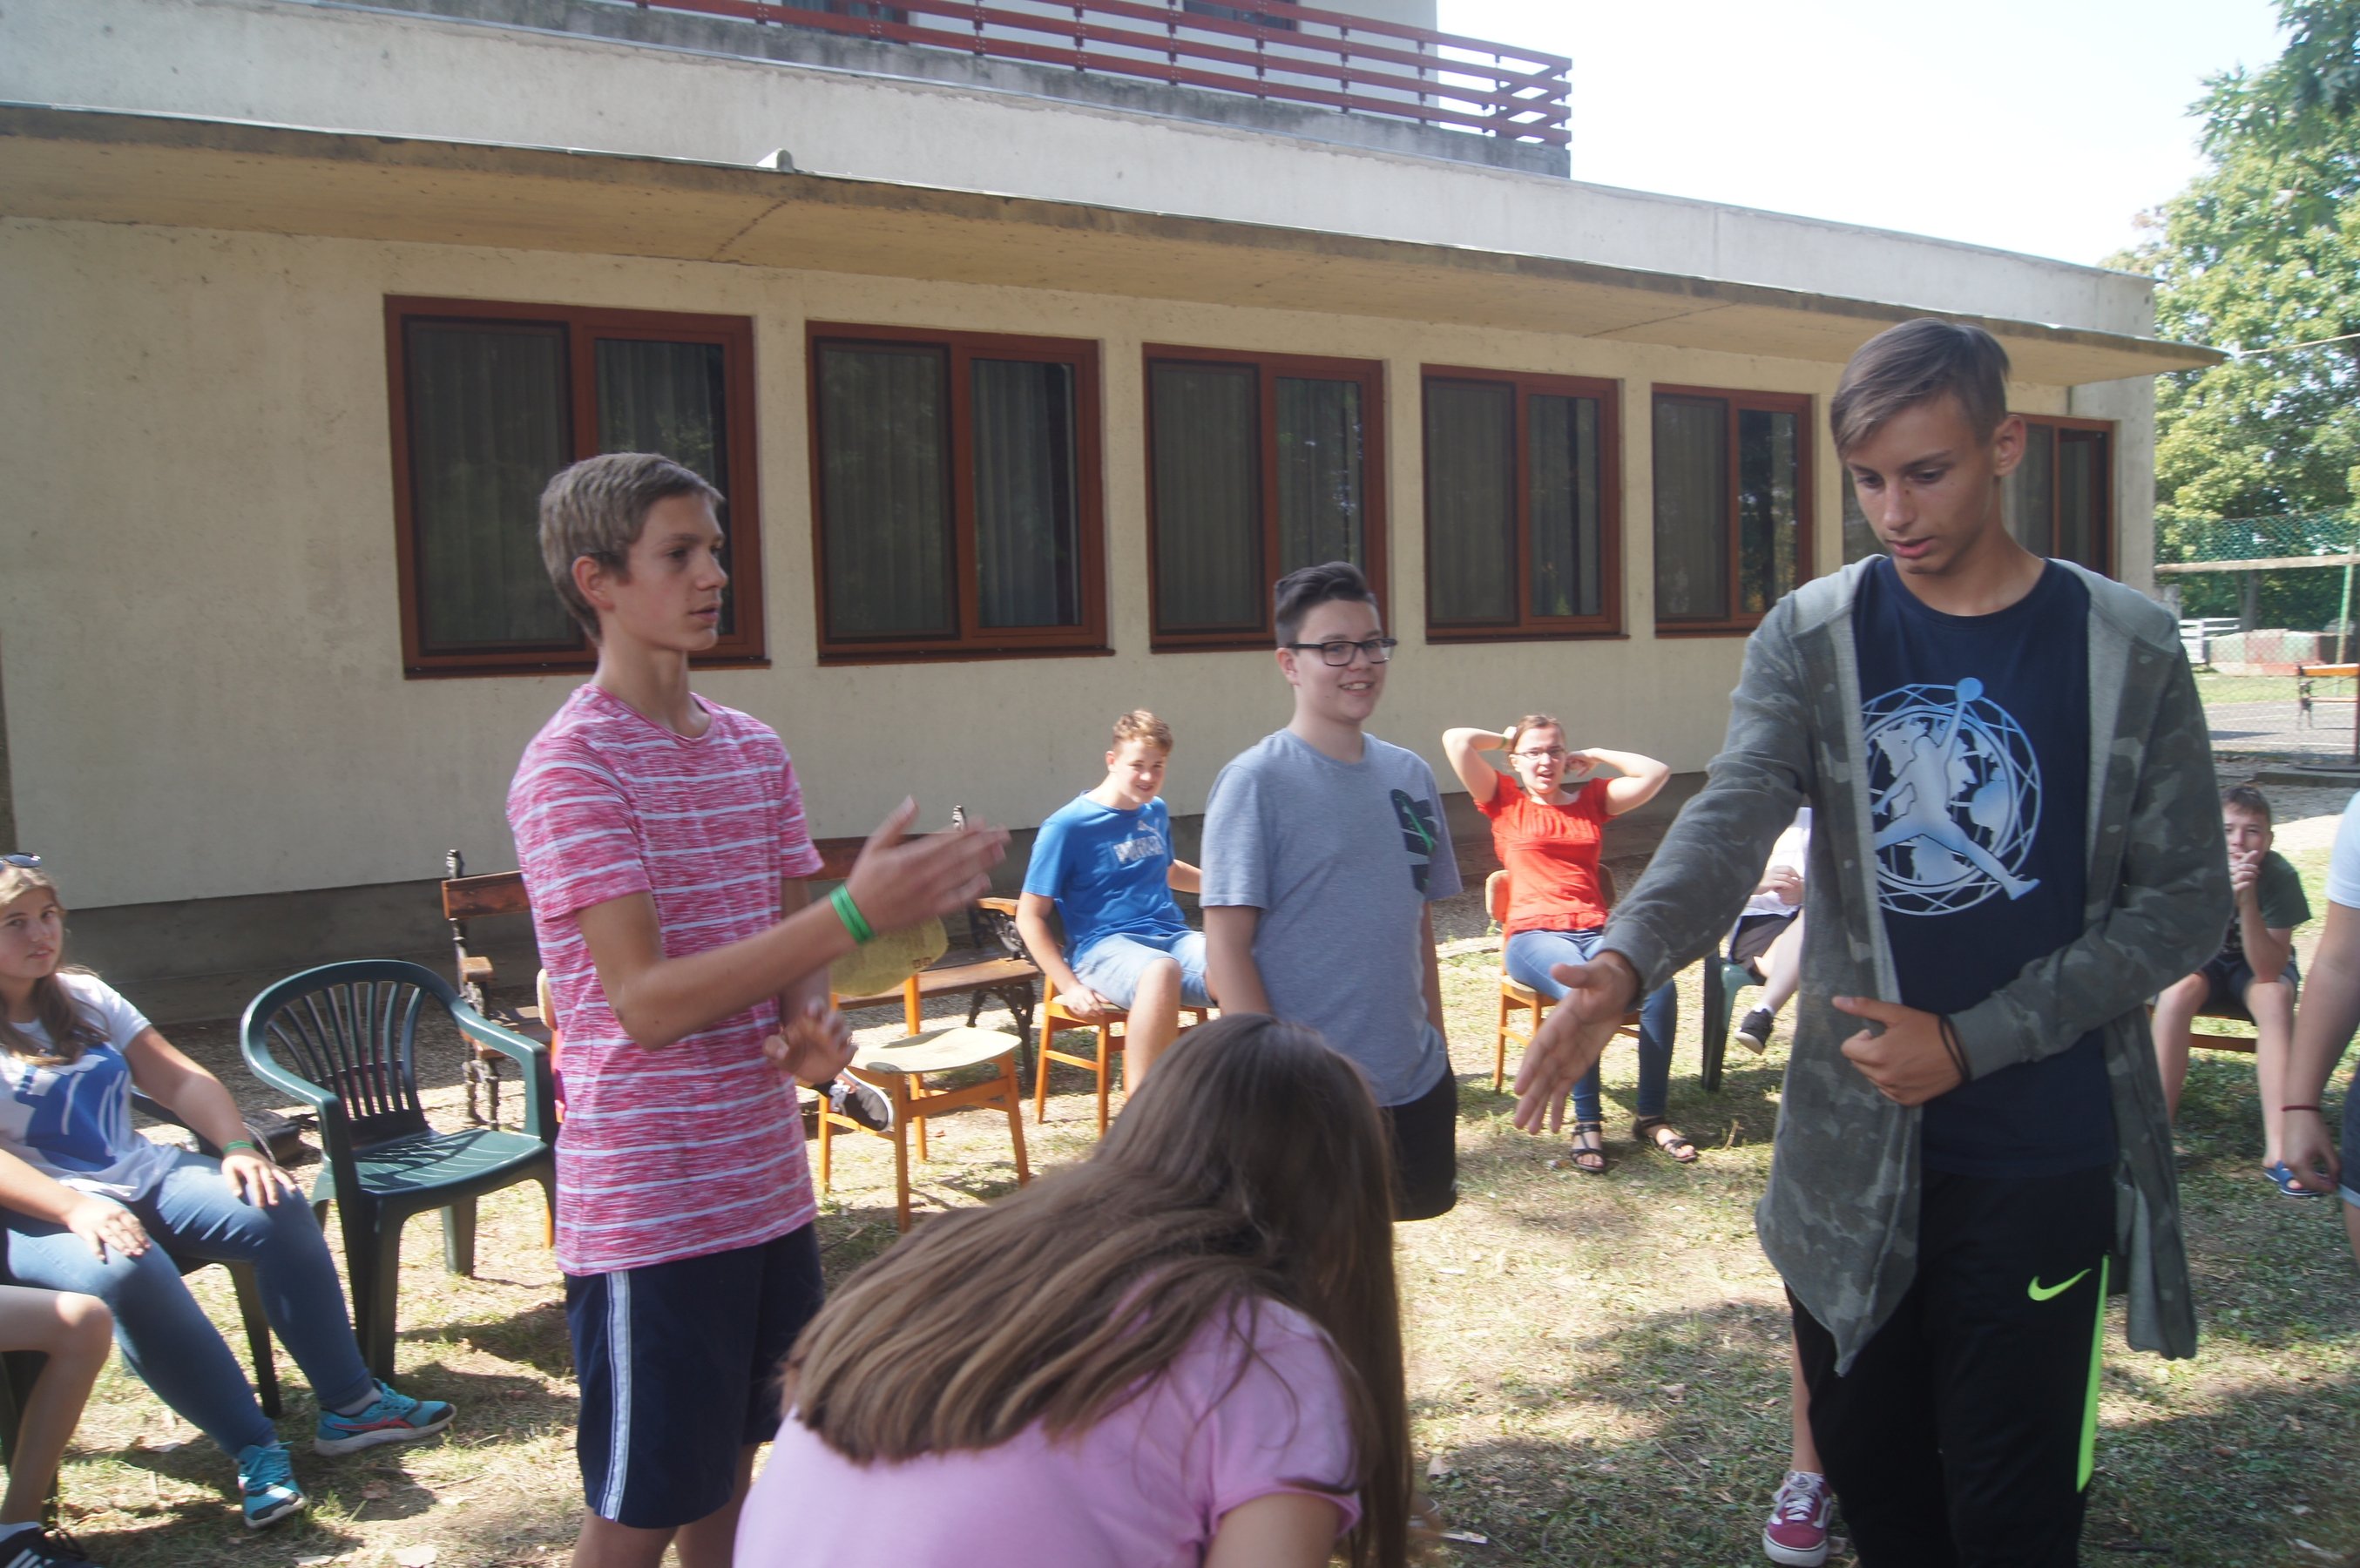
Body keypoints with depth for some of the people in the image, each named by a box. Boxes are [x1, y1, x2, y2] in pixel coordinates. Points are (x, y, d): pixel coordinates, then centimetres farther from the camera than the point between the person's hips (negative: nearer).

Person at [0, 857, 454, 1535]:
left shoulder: (83, 996, 12)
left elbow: (179, 1079, 10)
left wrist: (238, 1147, -8)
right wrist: (77, 1208, -33)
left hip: (140, 1173, 6)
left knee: (277, 1208, -18)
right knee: (126, 1270, -37)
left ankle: (348, 1403, -10)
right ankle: (253, 1448, -28)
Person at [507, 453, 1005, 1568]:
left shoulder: (754, 749, 8)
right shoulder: (570, 767, -14)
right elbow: (647, 1001, -21)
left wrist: (812, 1023, -10)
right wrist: (854, 913, -29)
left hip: (769, 1178, 7)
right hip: (649, 1209, -6)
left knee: (730, 1471, 19)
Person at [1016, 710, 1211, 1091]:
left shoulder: (1156, 812, 17)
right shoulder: (1067, 826, -2)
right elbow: (1030, 917, -1)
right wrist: (1071, 987, -10)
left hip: (1172, 935, 5)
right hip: (1104, 946, -5)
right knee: (1161, 970, -43)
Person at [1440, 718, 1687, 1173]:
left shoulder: (1591, 798, 23)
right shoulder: (1505, 802, 14)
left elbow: (1656, 773, 13)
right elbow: (1455, 740, 4)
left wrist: (1594, 756, 21)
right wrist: (1506, 738, 20)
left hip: (1595, 929, 3)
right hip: (1533, 934, -3)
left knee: (1659, 986, -29)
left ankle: (1651, 1116, -16)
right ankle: (1587, 1123, -26)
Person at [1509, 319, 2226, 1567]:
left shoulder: (2127, 650, -3)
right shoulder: (1807, 641, 0)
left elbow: (2181, 901, -2)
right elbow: (1731, 819, -16)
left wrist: (1969, 1041, -12)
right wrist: (1623, 962, -37)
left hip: (2039, 1147, -1)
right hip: (1850, 1143, 2)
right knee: (1868, 1467, 15)